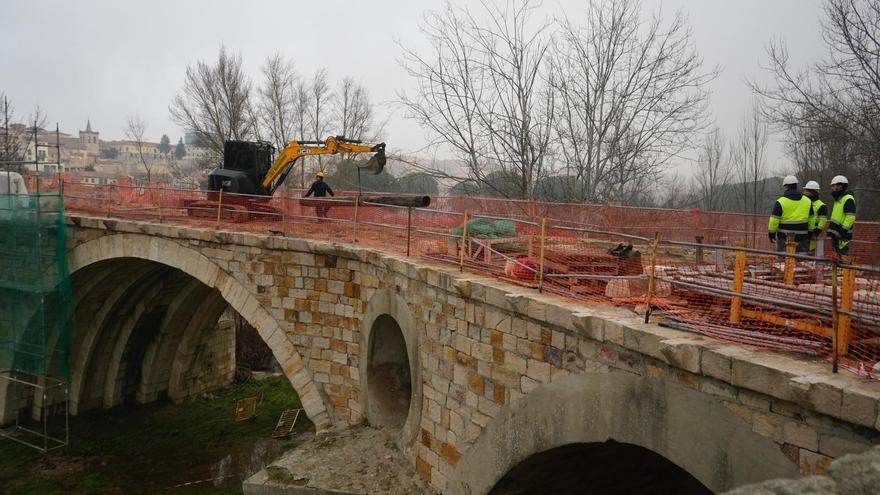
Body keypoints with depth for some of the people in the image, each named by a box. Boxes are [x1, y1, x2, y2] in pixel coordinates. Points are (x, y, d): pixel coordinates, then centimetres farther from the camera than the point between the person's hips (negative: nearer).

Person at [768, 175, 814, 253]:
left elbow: (774, 220, -7)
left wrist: (771, 233, 5)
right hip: (802, 237, 4)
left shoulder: (780, 202, -7)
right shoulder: (807, 201, 8)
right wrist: (810, 233, 23)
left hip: (785, 237, -4)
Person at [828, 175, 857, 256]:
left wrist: (842, 231, -24)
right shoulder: (838, 200, 20)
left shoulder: (848, 199, -13)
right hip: (835, 234, 10)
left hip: (843, 234, -10)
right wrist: (830, 230, 22)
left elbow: (850, 217, -21)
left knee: (842, 255, -13)